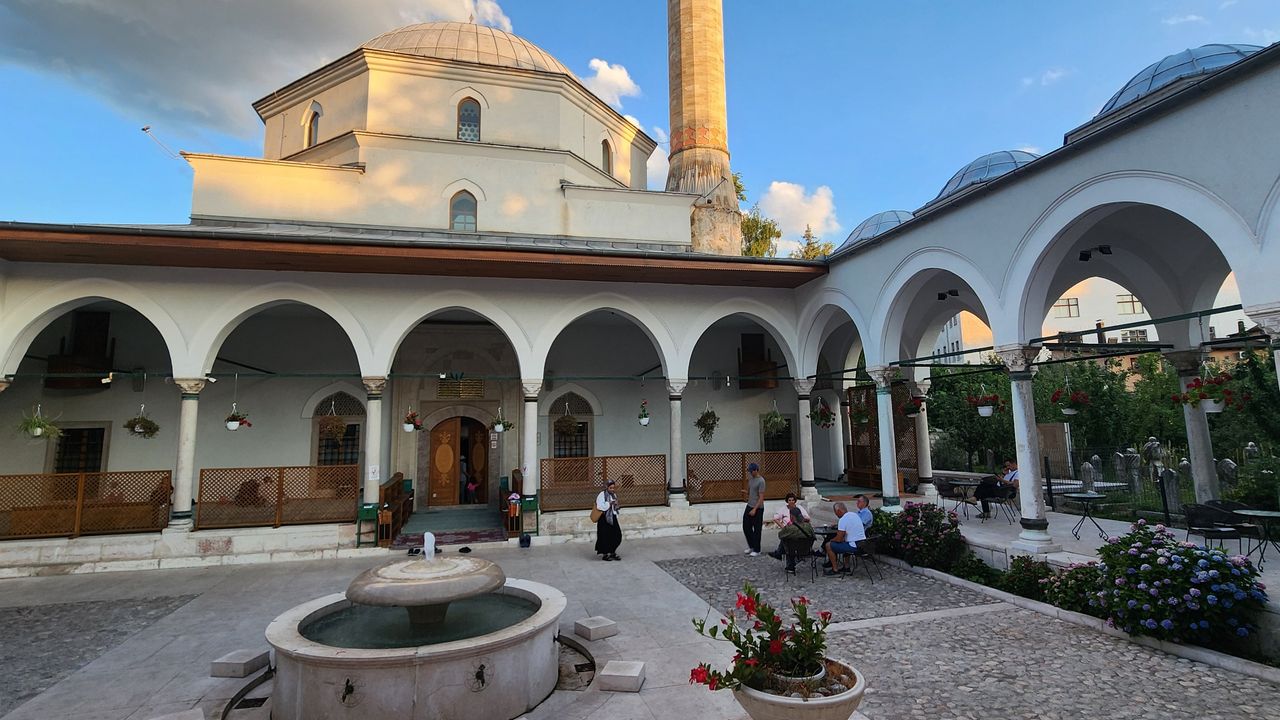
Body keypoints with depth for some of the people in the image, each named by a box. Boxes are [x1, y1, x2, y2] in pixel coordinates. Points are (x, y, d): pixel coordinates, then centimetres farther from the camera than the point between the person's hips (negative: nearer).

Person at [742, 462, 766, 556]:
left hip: (757, 508, -8)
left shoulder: (761, 481, -16)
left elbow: (761, 497, -18)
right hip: (749, 506, 8)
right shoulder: (751, 478, 9)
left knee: (757, 530, 1)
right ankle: (751, 546, 27)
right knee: (746, 527, 11)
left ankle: (756, 550, 10)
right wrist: (747, 482, 3)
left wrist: (755, 509, -21)